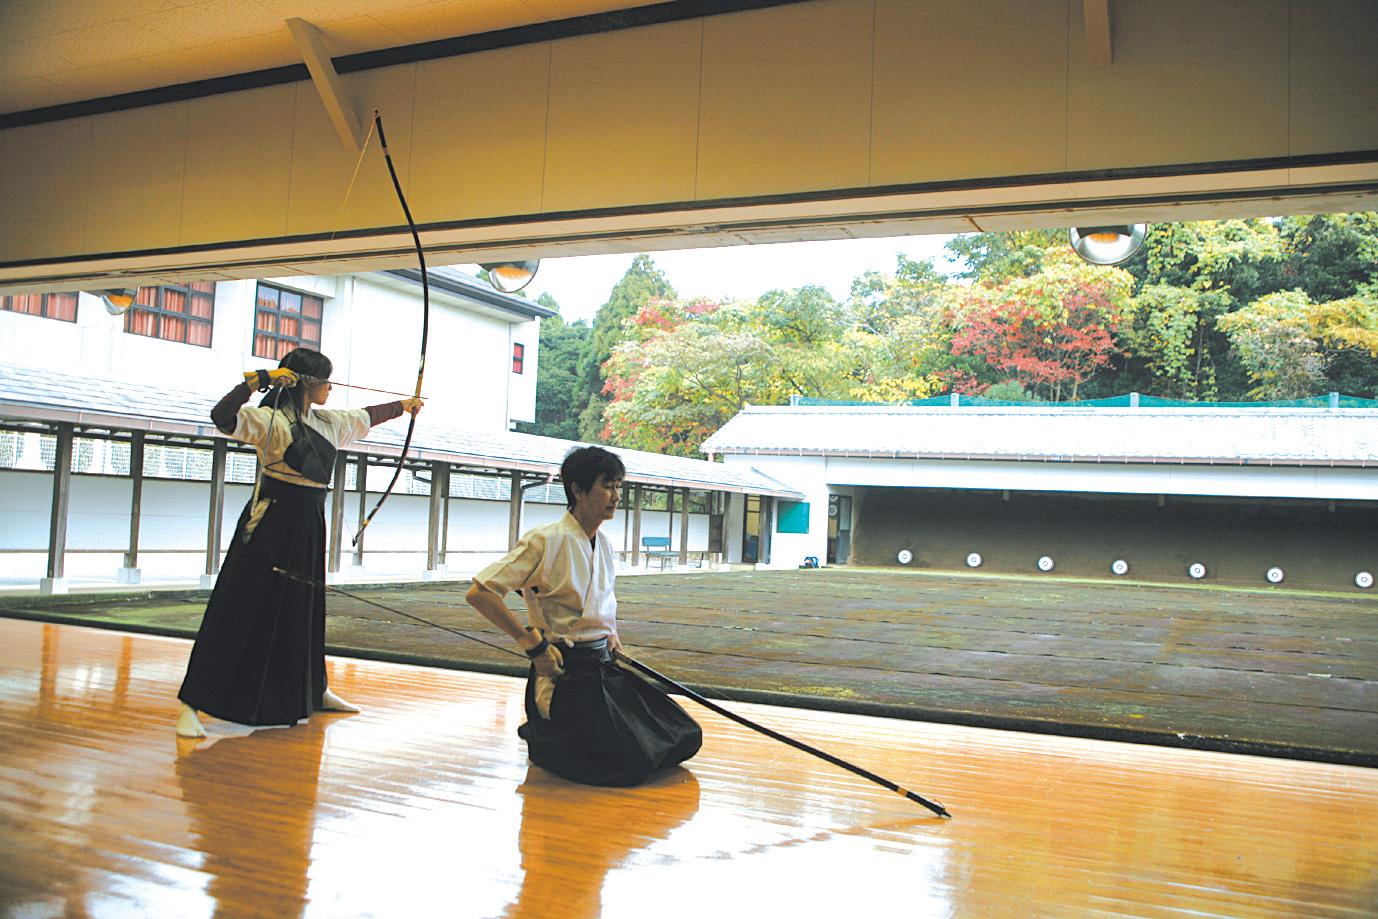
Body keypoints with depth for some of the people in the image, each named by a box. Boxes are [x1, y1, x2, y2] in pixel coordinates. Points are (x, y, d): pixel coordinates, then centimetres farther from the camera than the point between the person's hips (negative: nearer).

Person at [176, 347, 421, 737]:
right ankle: (190, 706, -3)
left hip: (308, 529, 8)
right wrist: (258, 380, -27)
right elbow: (223, 417, -28)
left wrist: (402, 406, 42)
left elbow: (365, 417, 30)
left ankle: (315, 691, 36)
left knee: (306, 610, 19)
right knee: (241, 612, -8)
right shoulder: (270, 420, -12)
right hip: (270, 526, -8)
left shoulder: (328, 423, 12)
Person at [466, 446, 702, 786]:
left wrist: (610, 633, 10)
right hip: (566, 670, -8)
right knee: (632, 764, -17)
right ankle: (541, 736, 8)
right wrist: (534, 644, -19)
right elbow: (479, 593, -20)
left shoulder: (603, 544, 10)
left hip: (605, 665, 8)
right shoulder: (547, 541, -15)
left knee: (685, 739, 4)